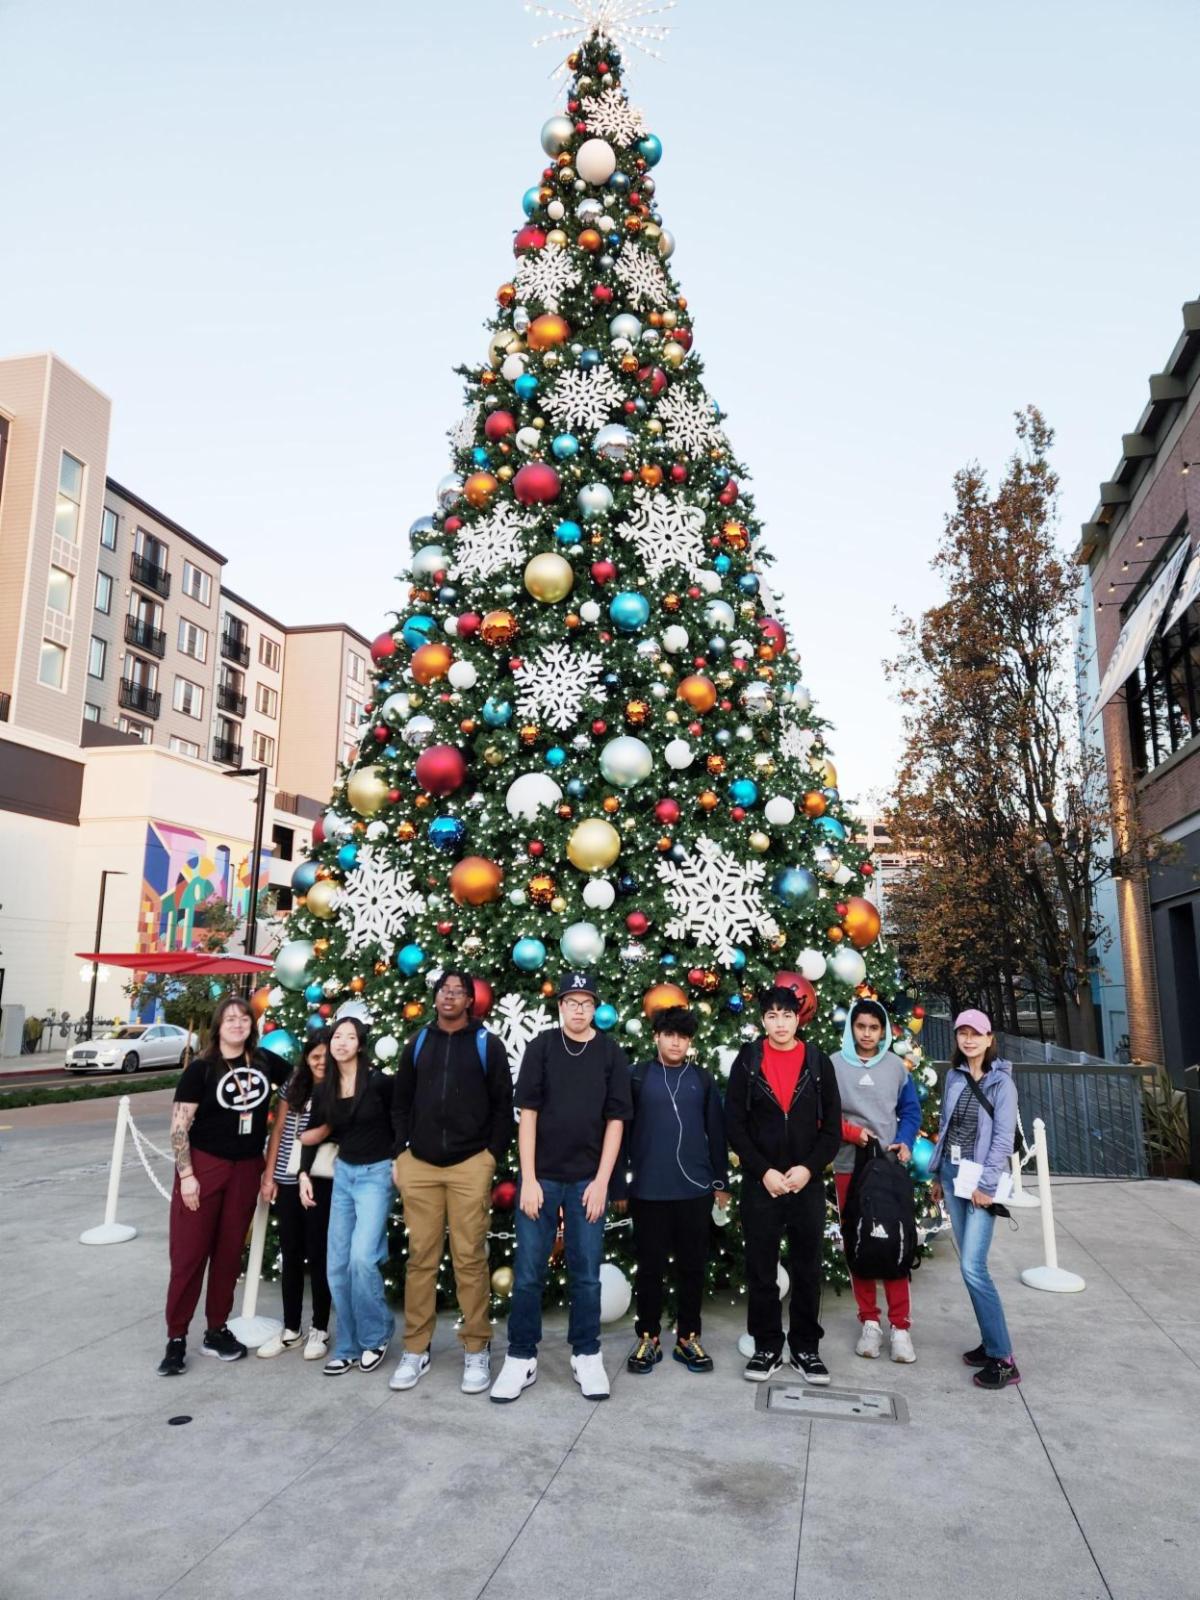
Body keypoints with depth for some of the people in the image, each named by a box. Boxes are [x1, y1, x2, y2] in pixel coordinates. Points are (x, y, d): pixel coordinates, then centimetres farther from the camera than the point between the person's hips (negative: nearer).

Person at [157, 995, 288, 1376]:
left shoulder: (265, 1062, 2)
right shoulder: (201, 1068, -9)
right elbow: (179, 1125, -9)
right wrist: (186, 1174, -14)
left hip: (247, 1169, 4)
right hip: (204, 1165, -3)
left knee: (229, 1253, 10)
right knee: (189, 1253, 1)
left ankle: (216, 1331, 23)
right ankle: (176, 1338, 13)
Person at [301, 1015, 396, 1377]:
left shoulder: (378, 1082, -14)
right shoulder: (324, 1090, 2)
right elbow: (315, 1134, 13)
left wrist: (398, 1163, -6)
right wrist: (304, 1174, 5)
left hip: (376, 1174, -6)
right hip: (343, 1173, 6)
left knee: (362, 1258, -16)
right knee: (337, 1266, 5)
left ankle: (376, 1336, 8)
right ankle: (348, 1347, 20)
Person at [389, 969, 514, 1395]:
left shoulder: (487, 1044, 2)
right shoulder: (418, 1044, 11)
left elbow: (503, 1106, 2)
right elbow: (400, 1102, 15)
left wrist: (493, 1156, -3)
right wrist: (400, 1153, 7)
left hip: (470, 1165, -2)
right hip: (419, 1165, 3)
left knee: (470, 1258, 1)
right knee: (421, 1257, 6)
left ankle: (476, 1350, 13)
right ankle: (415, 1349, 18)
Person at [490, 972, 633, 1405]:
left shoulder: (611, 1054, 0)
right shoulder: (541, 1047, -1)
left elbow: (615, 1120, 1)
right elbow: (527, 1113, -2)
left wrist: (601, 1182, -4)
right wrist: (528, 1179, -7)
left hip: (588, 1180, 0)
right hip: (541, 1176, 0)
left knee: (586, 1273, 8)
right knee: (528, 1272, 5)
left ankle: (586, 1355, 23)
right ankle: (521, 1357, 19)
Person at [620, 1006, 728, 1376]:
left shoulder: (703, 1079, 6)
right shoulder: (637, 1076, 0)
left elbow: (716, 1133, 10)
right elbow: (621, 1130, 1)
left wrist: (721, 1182, 9)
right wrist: (618, 1182, 1)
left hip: (695, 1189, 2)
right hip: (648, 1190, -2)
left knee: (692, 1266, 9)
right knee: (650, 1266, 8)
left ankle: (688, 1338, 24)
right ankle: (648, 1338, 22)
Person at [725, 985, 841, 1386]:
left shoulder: (819, 1062, 2)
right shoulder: (747, 1061, -1)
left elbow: (832, 1126, 3)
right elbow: (734, 1124, -2)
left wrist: (808, 1168, -10)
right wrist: (763, 1171, -10)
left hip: (808, 1183, 1)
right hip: (759, 1183, -1)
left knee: (807, 1270, 9)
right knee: (761, 1270, 7)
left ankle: (805, 1349, 23)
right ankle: (767, 1348, 21)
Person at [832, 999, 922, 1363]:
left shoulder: (896, 1066, 5)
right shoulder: (834, 1065, -3)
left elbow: (910, 1110, 10)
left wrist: (905, 1142, -7)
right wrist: (851, 1132, -15)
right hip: (849, 1166, -1)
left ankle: (900, 1326, 7)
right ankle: (869, 1322, 16)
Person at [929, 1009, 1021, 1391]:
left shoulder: (1001, 1082, -8)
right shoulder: (954, 1076, 9)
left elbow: (1004, 1138, -12)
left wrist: (987, 1184, -16)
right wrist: (938, 1175, 15)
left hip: (981, 1180, -6)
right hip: (953, 1175, 6)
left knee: (973, 1266, -11)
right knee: (970, 1264, 10)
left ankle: (1003, 1358, -2)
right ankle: (990, 1341, 21)